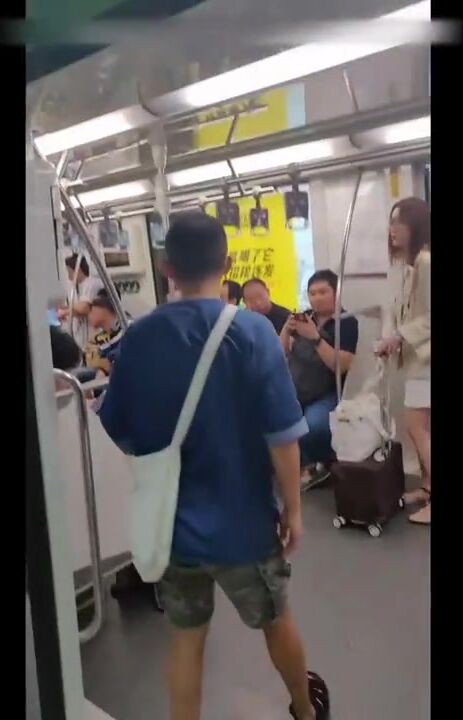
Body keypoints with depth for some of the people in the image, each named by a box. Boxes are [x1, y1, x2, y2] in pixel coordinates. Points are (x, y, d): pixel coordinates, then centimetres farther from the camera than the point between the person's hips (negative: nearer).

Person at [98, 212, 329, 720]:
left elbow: (118, 432, 2)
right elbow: (281, 435, -18)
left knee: (186, 638, 20)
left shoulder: (139, 337, -7)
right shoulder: (252, 331, -17)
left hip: (172, 520, 2)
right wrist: (292, 508, -3)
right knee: (276, 621, 24)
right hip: (242, 520, -1)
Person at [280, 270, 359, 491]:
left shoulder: (347, 322, -4)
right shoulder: (305, 317, 9)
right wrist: (286, 330, -9)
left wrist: (315, 338, -23)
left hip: (325, 396, -5)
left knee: (311, 427, -34)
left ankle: (319, 463, 1)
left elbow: (342, 366, -16)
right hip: (293, 392, 5)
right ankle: (310, 464, 2)